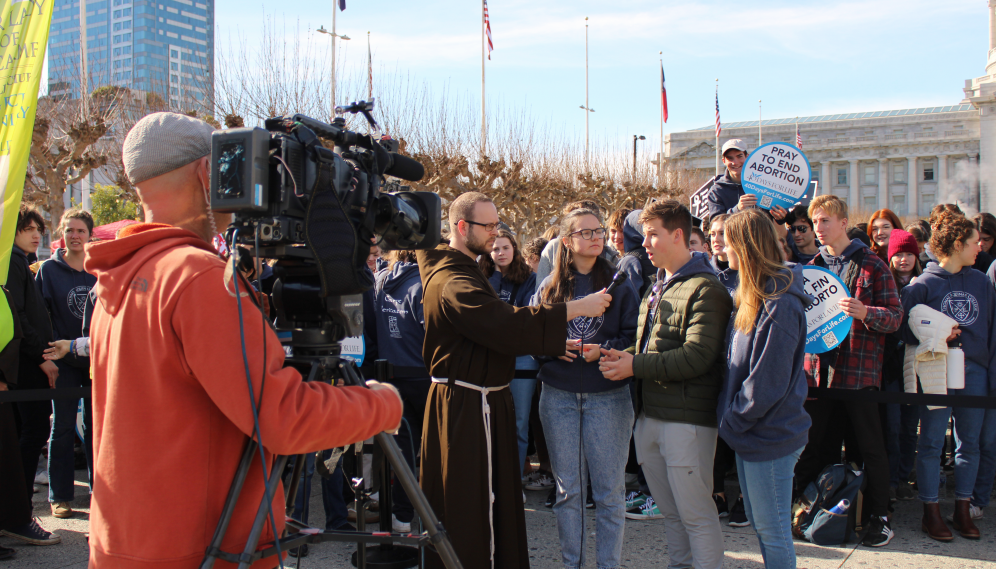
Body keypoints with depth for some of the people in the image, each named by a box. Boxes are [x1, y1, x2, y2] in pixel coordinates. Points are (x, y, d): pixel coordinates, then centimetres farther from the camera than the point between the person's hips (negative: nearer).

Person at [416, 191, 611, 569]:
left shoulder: (459, 270, 15)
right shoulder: (453, 282, -19)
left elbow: (492, 330, 15)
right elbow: (505, 324, -30)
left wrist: (552, 345, 5)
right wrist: (575, 308, -27)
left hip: (469, 401, 11)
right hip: (469, 407, -11)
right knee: (476, 504, -3)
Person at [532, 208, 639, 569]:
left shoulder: (619, 284, 3)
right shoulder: (549, 286, 8)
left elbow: (633, 336, -1)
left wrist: (603, 350, -18)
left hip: (607, 397, -2)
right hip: (558, 397, 2)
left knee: (609, 490, 3)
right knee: (567, 489, 10)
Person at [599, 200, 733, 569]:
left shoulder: (705, 290, -10)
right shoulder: (657, 286, 17)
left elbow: (696, 357, -20)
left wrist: (635, 366, -17)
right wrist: (623, 356, 0)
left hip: (686, 418, -8)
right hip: (649, 414, 8)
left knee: (695, 514, -1)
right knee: (669, 511, 17)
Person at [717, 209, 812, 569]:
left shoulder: (780, 306, -22)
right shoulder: (750, 298, 9)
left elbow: (767, 383, -23)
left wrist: (732, 420, -12)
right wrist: (731, 417, 8)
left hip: (770, 437, -9)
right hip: (750, 432, 9)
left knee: (773, 532, 5)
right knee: (758, 523, 20)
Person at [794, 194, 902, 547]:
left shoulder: (872, 266, -3)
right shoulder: (813, 266, 13)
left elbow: (895, 316, -6)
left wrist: (865, 313, -25)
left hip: (859, 370, -5)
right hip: (818, 368, 5)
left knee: (870, 446, 4)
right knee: (809, 443, 11)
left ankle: (880, 517, 16)